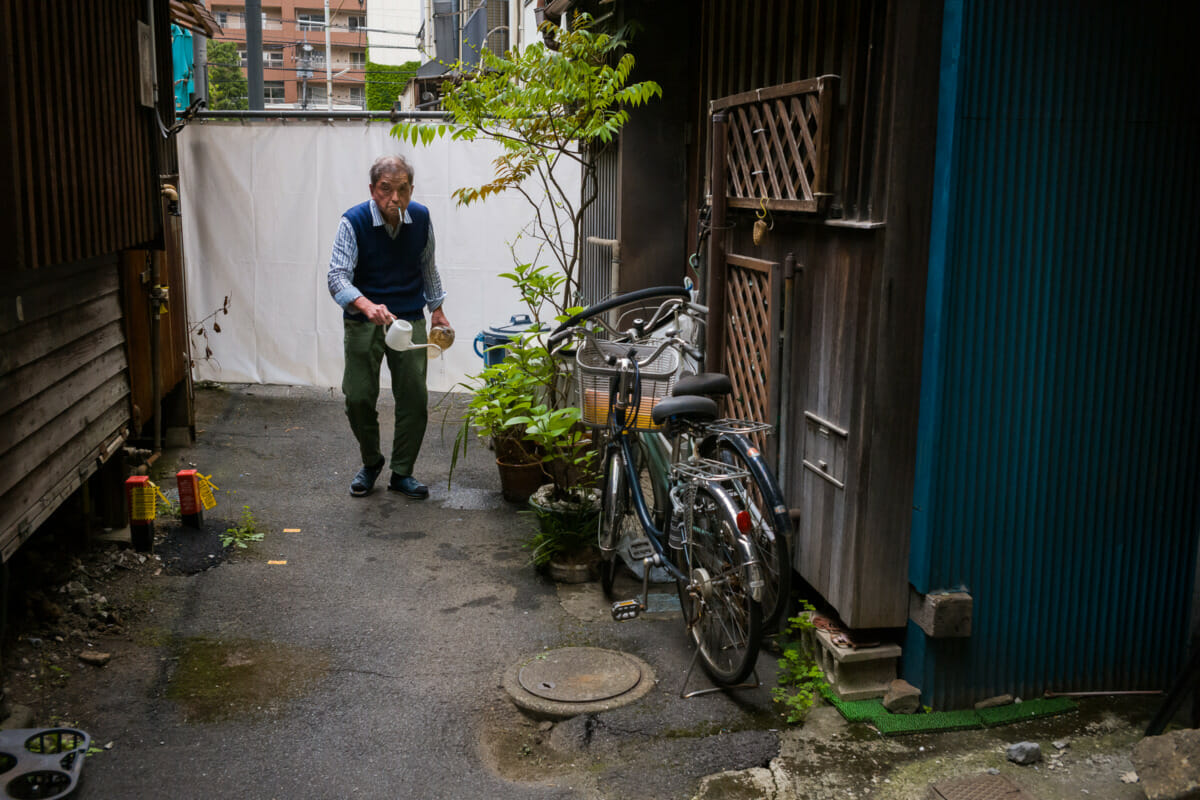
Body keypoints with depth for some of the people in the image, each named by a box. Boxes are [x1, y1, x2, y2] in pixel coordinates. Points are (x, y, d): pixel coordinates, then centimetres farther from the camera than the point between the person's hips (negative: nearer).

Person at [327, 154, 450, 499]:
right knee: (359, 398, 1)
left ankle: (402, 472, 17)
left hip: (410, 319, 3)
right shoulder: (354, 222, -15)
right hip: (363, 324, -2)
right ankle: (371, 462, 27)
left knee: (414, 398, 1)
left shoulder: (420, 217, -2)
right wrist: (367, 305, -41)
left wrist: (437, 308, 15)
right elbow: (337, 276, -23)